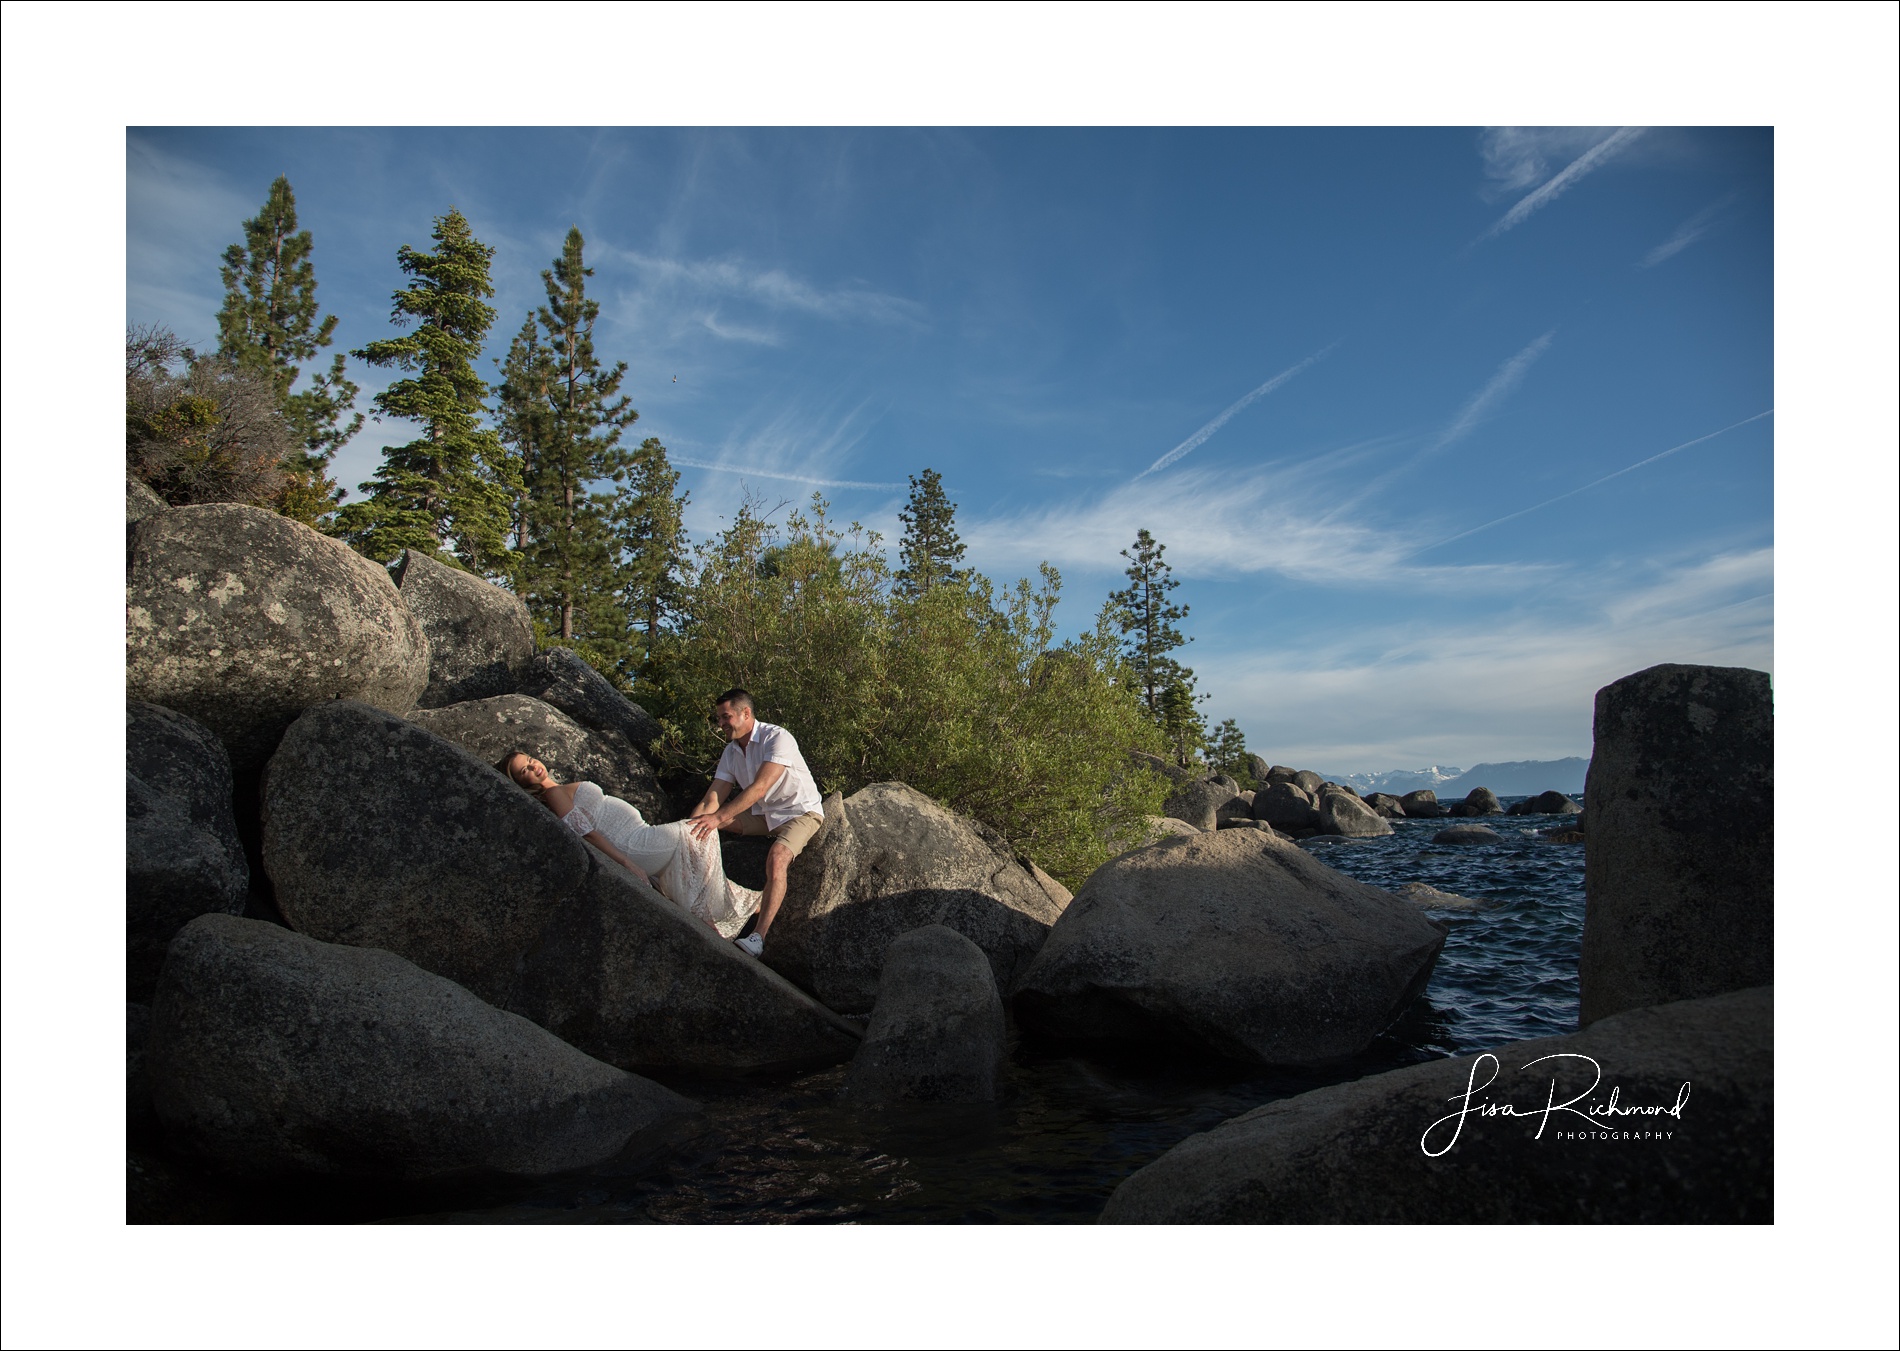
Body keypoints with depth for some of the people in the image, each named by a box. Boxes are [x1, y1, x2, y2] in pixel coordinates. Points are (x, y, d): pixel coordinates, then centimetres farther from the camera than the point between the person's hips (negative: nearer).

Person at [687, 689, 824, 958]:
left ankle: (758, 938, -40)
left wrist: (718, 817, -41)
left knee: (777, 857, -35)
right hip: (762, 814, 8)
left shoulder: (777, 738, -21)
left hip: (801, 812, -8)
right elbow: (712, 799, -4)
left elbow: (760, 788, -32)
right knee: (704, 822, -6)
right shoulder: (731, 752, 2)